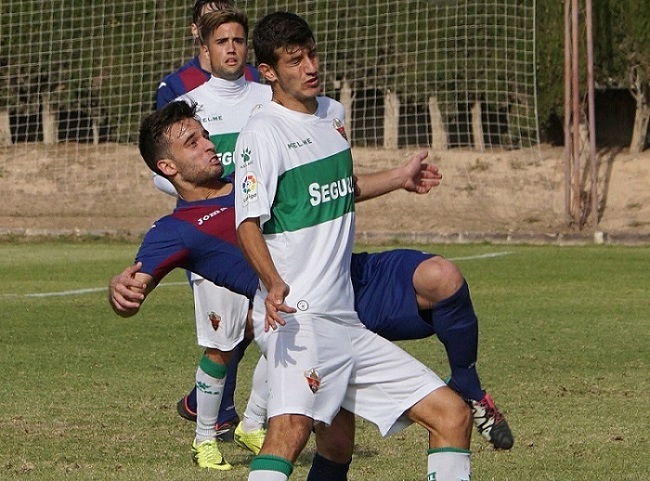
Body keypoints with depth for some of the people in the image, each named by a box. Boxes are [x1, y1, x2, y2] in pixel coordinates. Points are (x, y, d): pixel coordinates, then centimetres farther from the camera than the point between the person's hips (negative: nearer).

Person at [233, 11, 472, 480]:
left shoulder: (332, 114, 17)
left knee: (453, 415, 6)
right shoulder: (263, 130, -8)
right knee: (293, 424, -33)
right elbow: (248, 221, -18)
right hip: (297, 317, -9)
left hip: (346, 324, 9)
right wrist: (273, 283, -35)